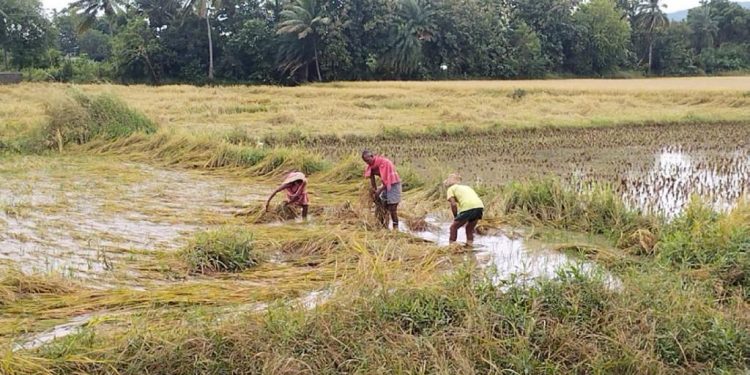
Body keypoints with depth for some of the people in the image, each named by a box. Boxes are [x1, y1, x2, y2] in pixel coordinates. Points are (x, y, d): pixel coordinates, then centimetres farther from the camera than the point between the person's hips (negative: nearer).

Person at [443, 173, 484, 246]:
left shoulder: (451, 189, 16)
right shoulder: (466, 187, 34)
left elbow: (453, 204, 1)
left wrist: (455, 216, 13)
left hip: (467, 208, -6)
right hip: (480, 206, 6)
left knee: (453, 227, 14)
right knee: (470, 228, 27)